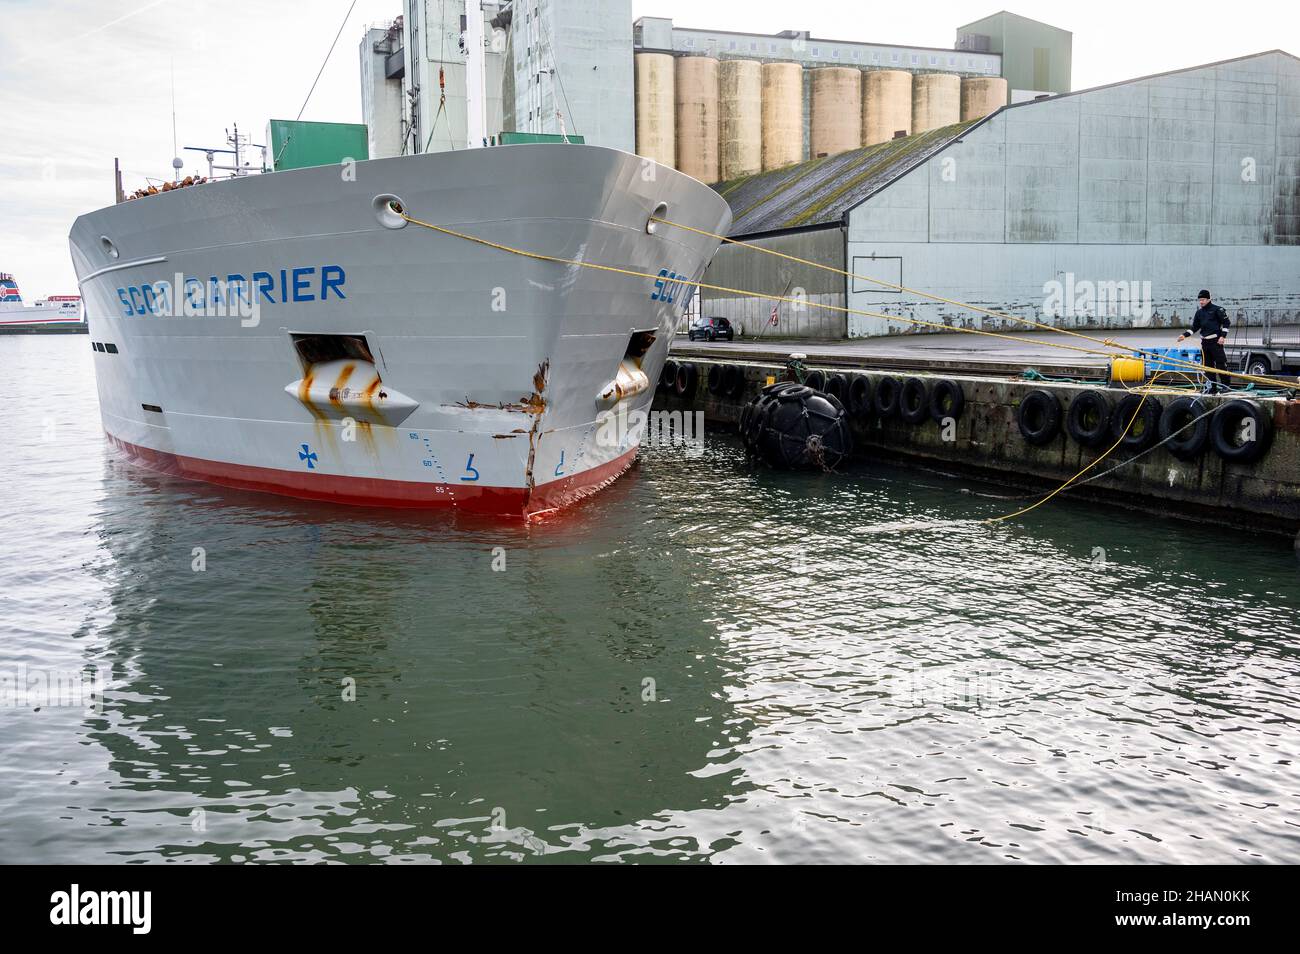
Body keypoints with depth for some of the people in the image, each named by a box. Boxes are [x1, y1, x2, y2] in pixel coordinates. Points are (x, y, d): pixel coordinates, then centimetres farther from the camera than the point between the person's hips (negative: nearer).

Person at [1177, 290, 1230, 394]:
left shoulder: (1217, 309, -3)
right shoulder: (1199, 312, 14)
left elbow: (1226, 322, -3)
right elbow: (1194, 327, 17)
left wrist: (1223, 336, -11)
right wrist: (1185, 335, 3)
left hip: (1216, 341, -6)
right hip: (1204, 342, 6)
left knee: (1221, 364, -8)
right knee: (1207, 365, 5)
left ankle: (1225, 385, -3)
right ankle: (1212, 388, 9)